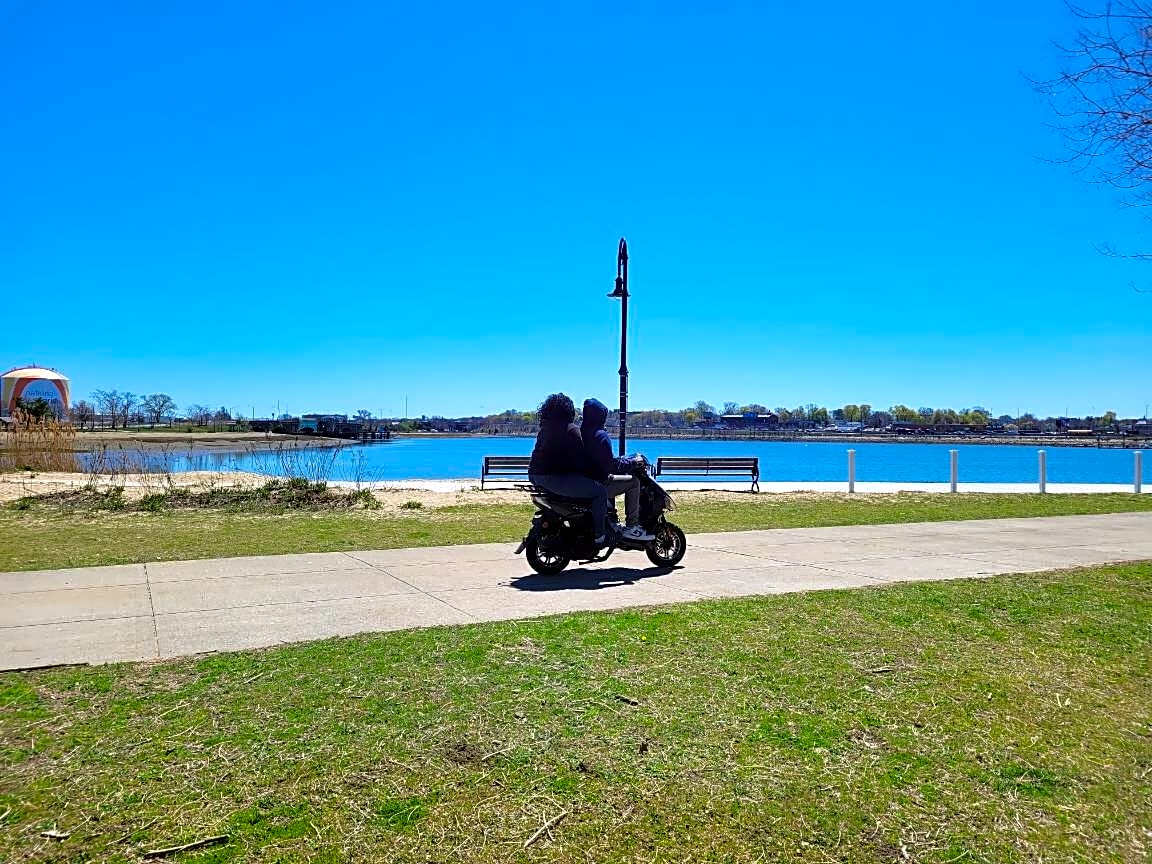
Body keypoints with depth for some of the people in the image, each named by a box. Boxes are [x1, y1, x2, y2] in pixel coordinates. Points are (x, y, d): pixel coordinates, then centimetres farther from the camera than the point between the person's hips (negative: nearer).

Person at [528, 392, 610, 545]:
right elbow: (580, 459, -15)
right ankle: (599, 536, -9)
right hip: (555, 478, -10)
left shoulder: (544, 428, 17)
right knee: (600, 491, -8)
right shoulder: (571, 430, -11)